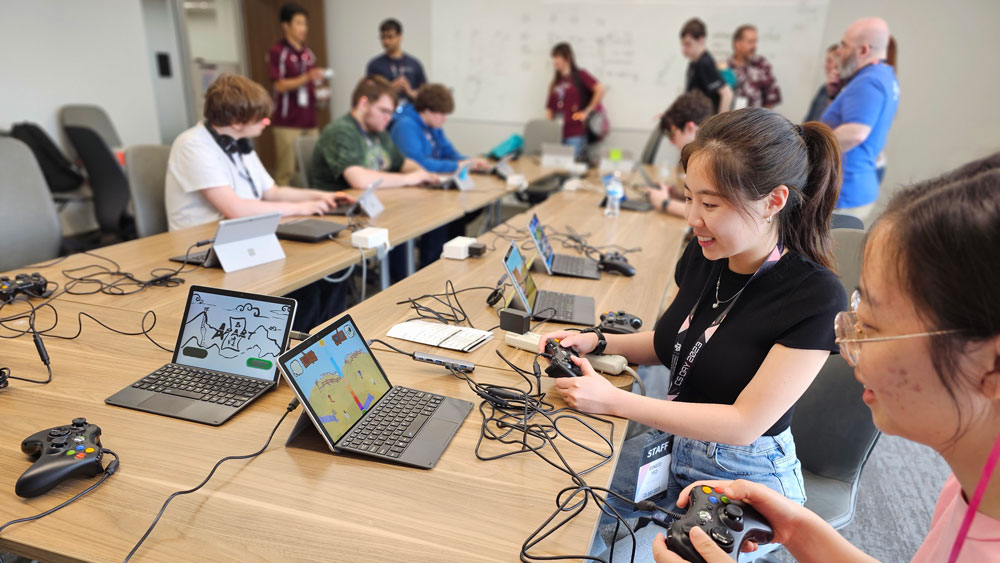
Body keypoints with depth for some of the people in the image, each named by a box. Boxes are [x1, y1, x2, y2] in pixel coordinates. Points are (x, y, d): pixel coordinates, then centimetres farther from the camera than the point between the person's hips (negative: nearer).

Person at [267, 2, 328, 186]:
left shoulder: (308, 53, 16)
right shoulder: (276, 52, -3)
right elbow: (280, 85, -10)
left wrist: (319, 94, 7)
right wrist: (307, 78, -21)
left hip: (309, 121, 6)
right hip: (286, 123, -6)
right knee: (286, 172, -6)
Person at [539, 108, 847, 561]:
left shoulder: (816, 298, -22)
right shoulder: (703, 256, -4)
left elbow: (744, 423, -23)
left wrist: (612, 400, -25)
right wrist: (596, 342, -5)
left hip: (742, 479, -5)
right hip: (672, 449, 5)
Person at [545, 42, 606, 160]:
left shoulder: (580, 75, 3)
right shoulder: (555, 83, 17)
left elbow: (600, 90, -9)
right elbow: (550, 109, 16)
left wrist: (587, 111, -10)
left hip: (577, 134, -5)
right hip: (559, 134, 5)